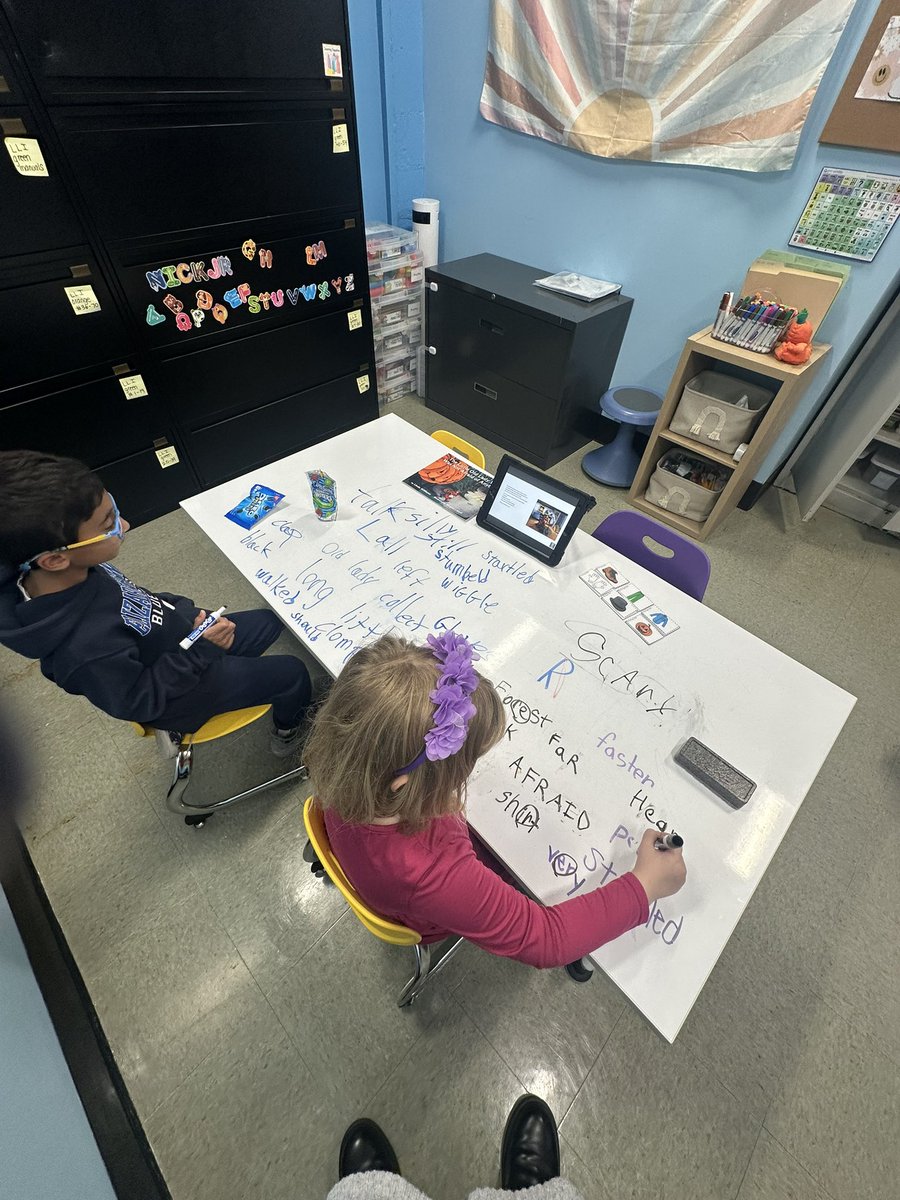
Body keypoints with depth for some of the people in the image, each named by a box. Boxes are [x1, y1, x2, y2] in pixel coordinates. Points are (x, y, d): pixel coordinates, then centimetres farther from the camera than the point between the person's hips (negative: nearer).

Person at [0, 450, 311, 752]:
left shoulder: (79, 570, -20)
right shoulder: (85, 649, -41)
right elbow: (137, 702, -24)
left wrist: (194, 614, -7)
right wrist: (201, 651, -29)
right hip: (177, 693, -6)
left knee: (269, 622, 20)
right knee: (292, 673, 6)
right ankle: (288, 731, 37)